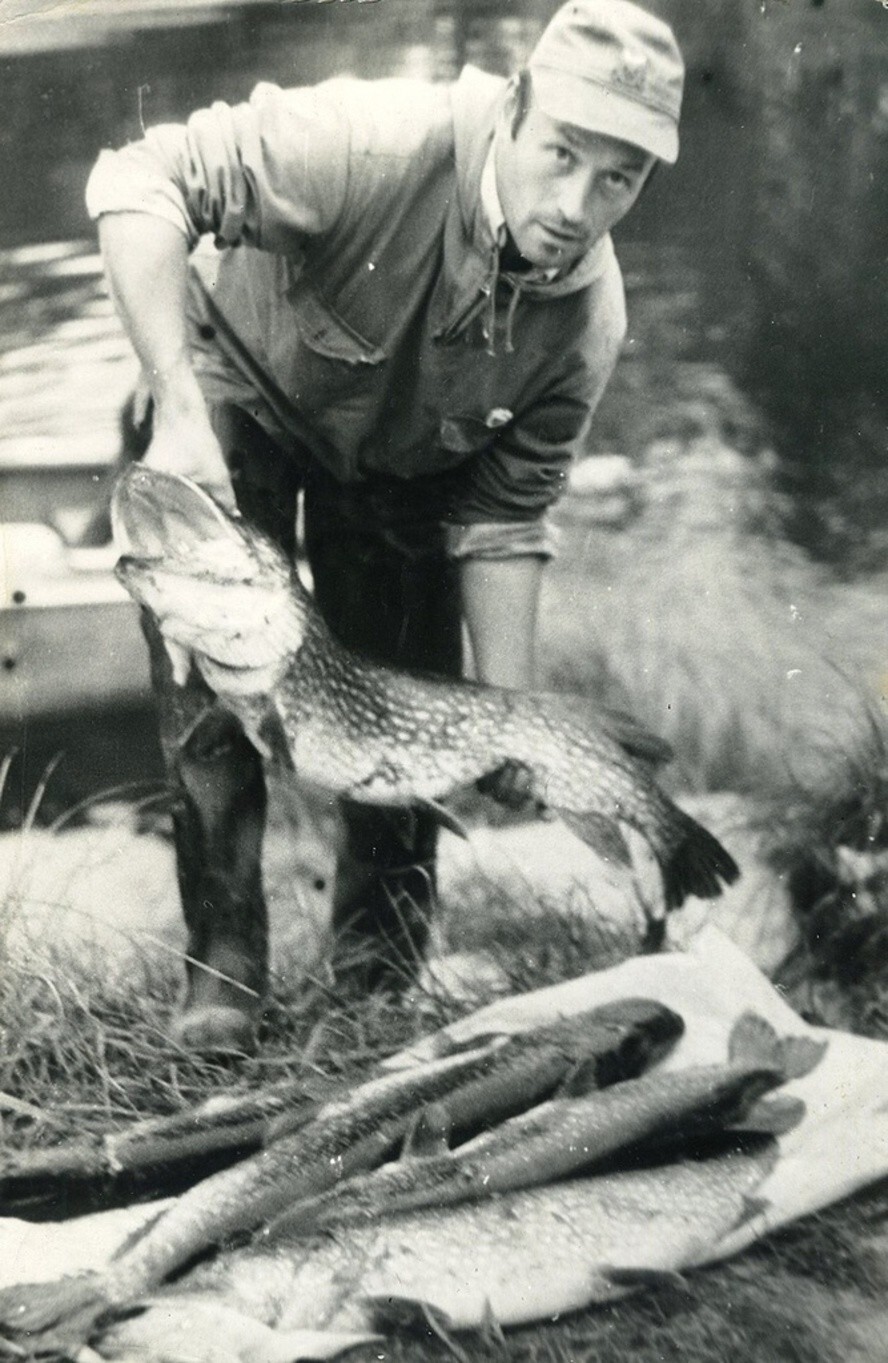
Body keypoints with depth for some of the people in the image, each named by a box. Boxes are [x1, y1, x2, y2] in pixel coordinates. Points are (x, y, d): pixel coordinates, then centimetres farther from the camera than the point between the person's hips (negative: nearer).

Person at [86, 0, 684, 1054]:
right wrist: (177, 408, -47)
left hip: (407, 452, 4)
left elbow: (504, 520, -16)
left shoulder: (589, 320, -24)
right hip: (239, 391, -3)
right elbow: (142, 180, -40)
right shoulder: (380, 147, -39)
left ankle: (388, 966, 26)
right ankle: (221, 969, -2)